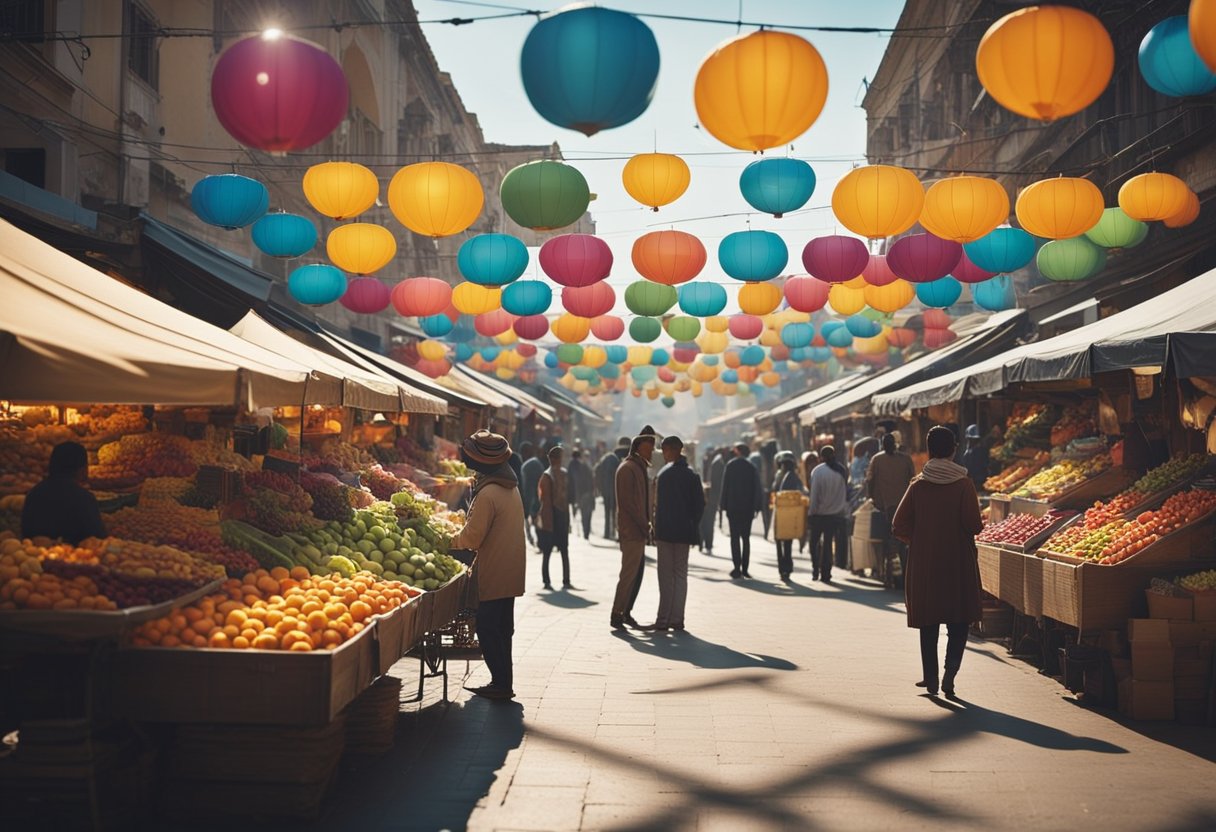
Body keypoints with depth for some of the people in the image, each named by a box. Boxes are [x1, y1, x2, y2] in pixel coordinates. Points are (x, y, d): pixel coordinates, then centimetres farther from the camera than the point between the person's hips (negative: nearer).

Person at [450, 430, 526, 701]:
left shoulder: (487, 494, -20)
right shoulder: (510, 488, 10)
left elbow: (472, 538, -18)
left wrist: (449, 540, 0)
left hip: (493, 576, -9)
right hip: (510, 573, 9)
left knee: (488, 629, 0)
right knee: (501, 628, 16)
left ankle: (501, 684, 4)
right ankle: (503, 683, 24)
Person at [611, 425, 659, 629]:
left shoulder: (640, 468, 18)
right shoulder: (628, 468, -12)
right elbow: (628, 503, -18)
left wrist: (645, 526, 12)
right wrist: (645, 527, -15)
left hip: (638, 531, 10)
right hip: (631, 532, -10)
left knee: (637, 573, 12)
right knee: (629, 574, -7)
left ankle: (626, 612, 19)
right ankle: (617, 615, -1)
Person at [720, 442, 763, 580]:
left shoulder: (730, 466, -3)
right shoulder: (752, 467, 1)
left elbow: (725, 487, -4)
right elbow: (758, 489, -1)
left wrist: (723, 505, 0)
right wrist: (756, 507, 3)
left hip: (733, 507, -2)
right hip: (748, 508, 2)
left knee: (735, 537, 0)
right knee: (746, 538, 9)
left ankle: (737, 568, -9)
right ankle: (744, 569, 6)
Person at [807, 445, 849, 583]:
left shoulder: (817, 471, -12)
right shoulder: (842, 471, -2)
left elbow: (814, 494, -11)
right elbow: (846, 492, 3)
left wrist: (811, 510, -2)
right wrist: (844, 509, 10)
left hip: (819, 513, -3)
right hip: (836, 513, 3)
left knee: (815, 542, 12)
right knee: (829, 543, 9)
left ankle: (815, 571, 3)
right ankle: (826, 574, 8)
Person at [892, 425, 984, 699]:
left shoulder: (917, 485, -3)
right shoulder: (963, 484, -7)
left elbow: (901, 526, -5)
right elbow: (974, 525, -14)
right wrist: (962, 530, 8)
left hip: (923, 564, 2)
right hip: (958, 563, -1)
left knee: (928, 622, 11)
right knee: (959, 621, 8)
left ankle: (931, 678, 15)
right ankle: (950, 673, -7)